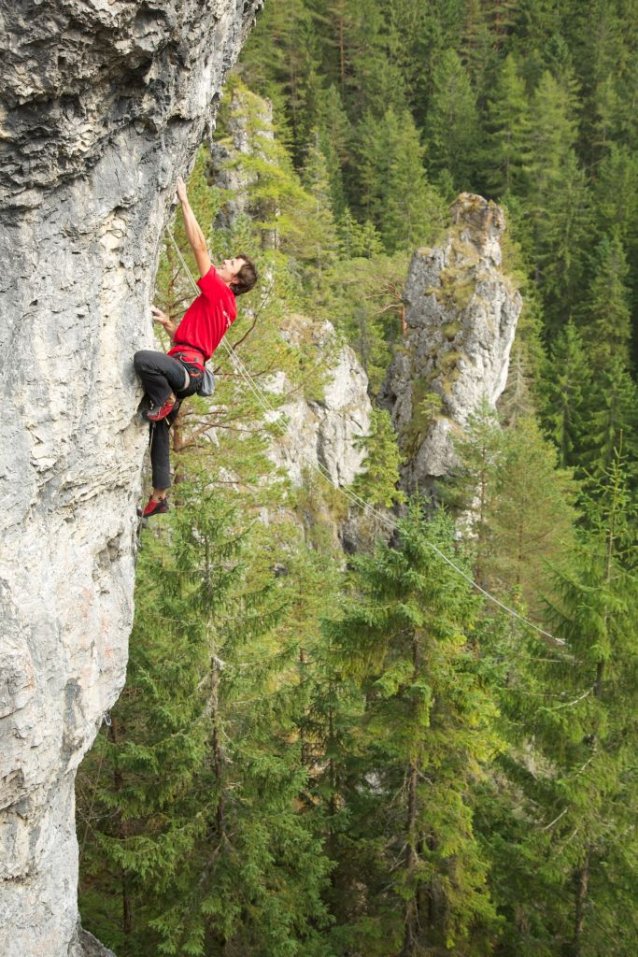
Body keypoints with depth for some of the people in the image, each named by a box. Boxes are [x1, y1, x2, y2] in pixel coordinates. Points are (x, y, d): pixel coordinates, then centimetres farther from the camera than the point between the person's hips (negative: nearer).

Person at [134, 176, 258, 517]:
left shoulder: (218, 291, -4)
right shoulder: (226, 307, 23)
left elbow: (199, 245, -8)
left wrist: (184, 200, -4)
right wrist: (167, 324, 15)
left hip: (186, 367, -10)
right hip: (183, 373, 10)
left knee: (142, 358, -37)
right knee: (160, 431, 12)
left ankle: (163, 401, -12)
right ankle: (159, 496, 18)